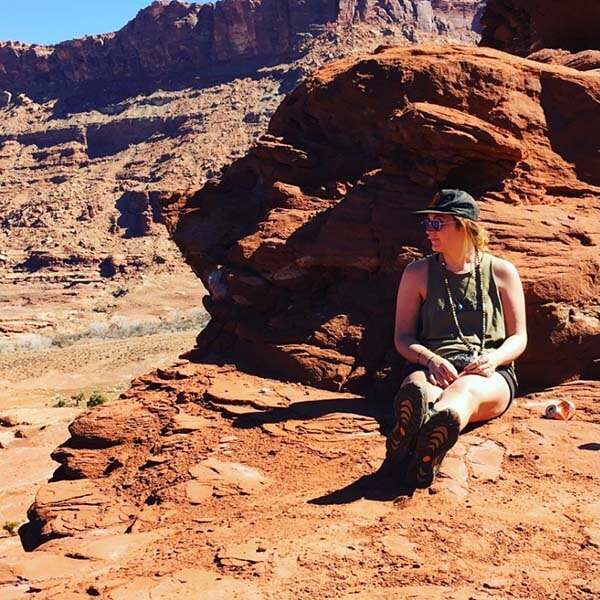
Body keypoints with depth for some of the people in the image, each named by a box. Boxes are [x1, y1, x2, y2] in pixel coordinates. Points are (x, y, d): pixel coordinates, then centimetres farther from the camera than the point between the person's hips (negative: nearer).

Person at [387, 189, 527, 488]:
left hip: (490, 375, -1)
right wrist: (431, 360, -13)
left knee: (466, 390, -40)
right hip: (431, 367, 1)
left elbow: (518, 337, 12)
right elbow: (402, 337, 10)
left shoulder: (502, 272, 13)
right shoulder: (418, 273, 14)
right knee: (418, 389, -38)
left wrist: (493, 358, -12)